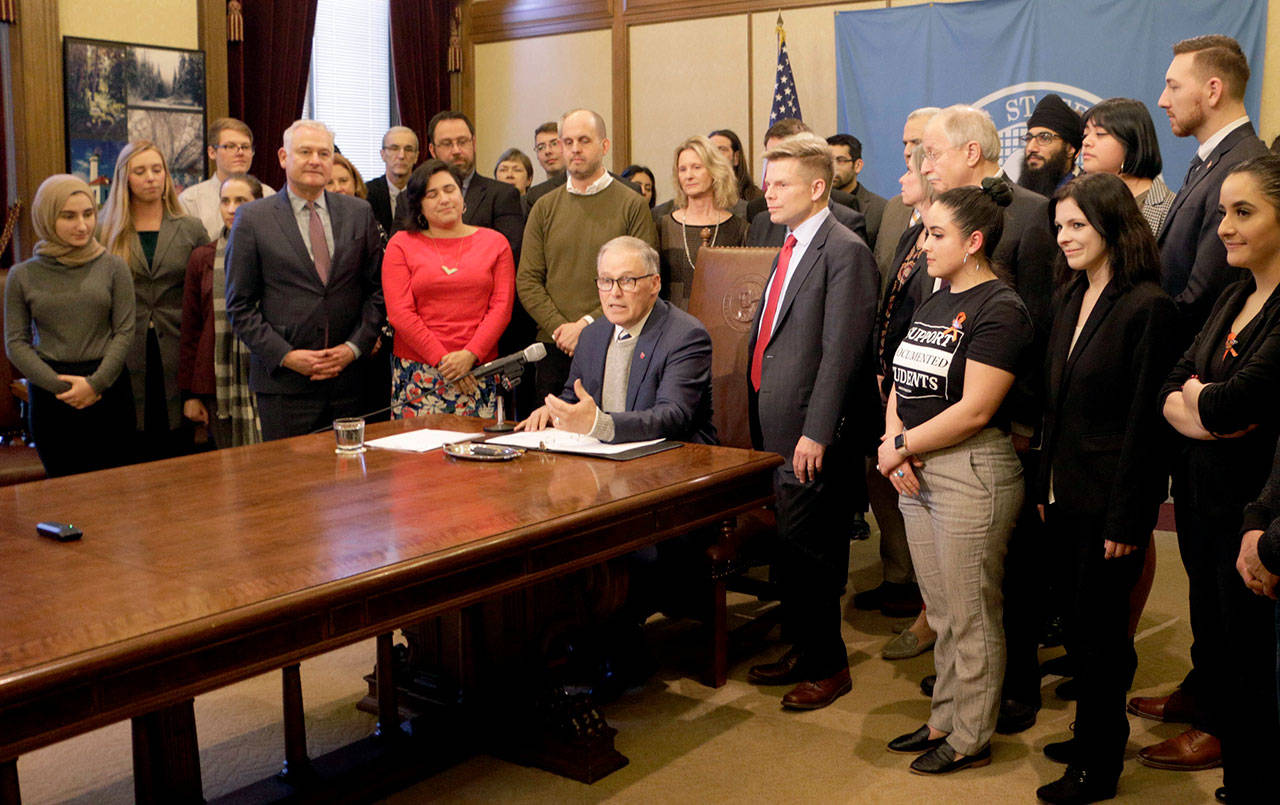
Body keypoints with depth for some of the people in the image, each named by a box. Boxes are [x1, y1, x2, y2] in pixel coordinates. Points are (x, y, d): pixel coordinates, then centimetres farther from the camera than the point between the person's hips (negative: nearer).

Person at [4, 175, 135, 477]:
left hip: (108, 388, 0)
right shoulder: (23, 276, 4)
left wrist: (95, 383, -11)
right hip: (49, 395, 0)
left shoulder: (113, 267, 3)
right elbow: (16, 343, 2)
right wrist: (60, 387, -10)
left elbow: (124, 331, 0)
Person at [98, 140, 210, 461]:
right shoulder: (108, 233, 6)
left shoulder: (191, 230, 7)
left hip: (177, 359, 0)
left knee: (179, 454, 4)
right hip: (126, 361, 0)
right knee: (132, 456, 3)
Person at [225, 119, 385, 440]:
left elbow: (377, 290, 10)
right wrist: (285, 356, -10)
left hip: (347, 376, 3)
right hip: (282, 382, -2)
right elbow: (240, 305, 0)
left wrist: (354, 347, -3)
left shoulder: (359, 213, 9)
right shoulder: (253, 218, 1)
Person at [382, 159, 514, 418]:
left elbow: (502, 307, 2)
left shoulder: (494, 242, 10)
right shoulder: (401, 244, 6)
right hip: (418, 373, -1)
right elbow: (400, 313, -2)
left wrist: (470, 355, -11)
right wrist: (442, 360, -10)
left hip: (479, 369, 1)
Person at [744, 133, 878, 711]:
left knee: (804, 551, -1)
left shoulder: (845, 252, -13)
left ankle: (828, 665, 14)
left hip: (810, 432, -9)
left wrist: (815, 434, -21)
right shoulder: (790, 247, 16)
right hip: (775, 426, 9)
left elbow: (841, 352, -18)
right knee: (788, 548, 16)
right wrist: (760, 421, 16)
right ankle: (802, 648, 31)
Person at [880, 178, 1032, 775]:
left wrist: (900, 446, -11)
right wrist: (895, 444, -5)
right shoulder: (932, 305, 14)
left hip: (972, 472, -8)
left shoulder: (999, 310, -12)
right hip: (917, 473, 8)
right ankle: (944, 721, 30)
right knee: (941, 614, 17)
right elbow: (902, 386, 13)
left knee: (971, 618, 4)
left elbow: (974, 410, -20)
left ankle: (971, 738, 18)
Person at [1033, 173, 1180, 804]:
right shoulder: (1069, 300, 9)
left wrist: (1125, 519, -15)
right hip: (1067, 495, 7)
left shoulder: (1147, 307, -16)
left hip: (1110, 502, -7)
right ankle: (1094, 735, 33)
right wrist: (1045, 485, 12)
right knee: (1081, 626, 17)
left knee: (1099, 631, 3)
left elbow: (1145, 421, -16)